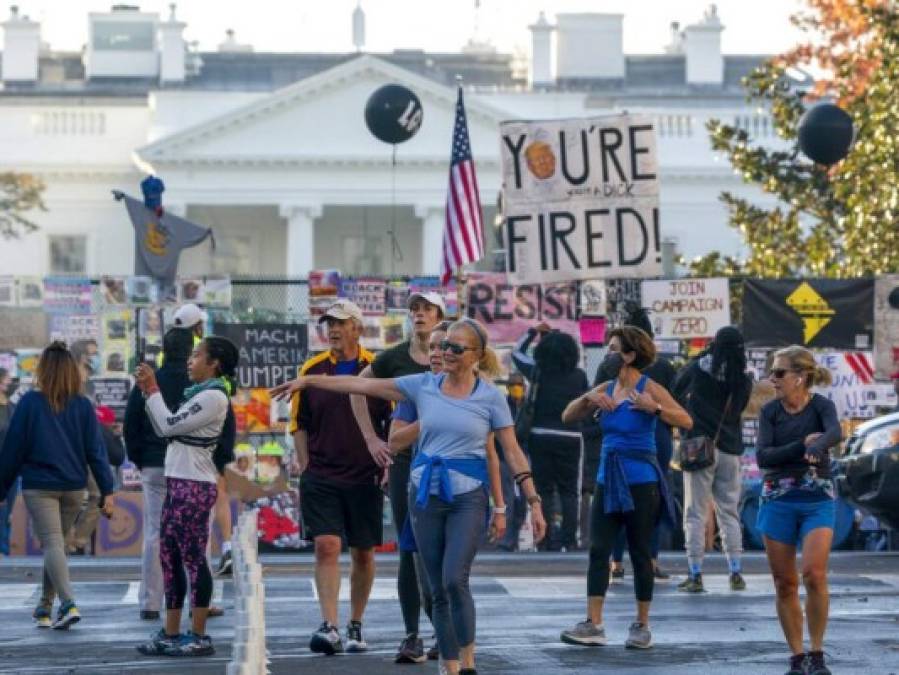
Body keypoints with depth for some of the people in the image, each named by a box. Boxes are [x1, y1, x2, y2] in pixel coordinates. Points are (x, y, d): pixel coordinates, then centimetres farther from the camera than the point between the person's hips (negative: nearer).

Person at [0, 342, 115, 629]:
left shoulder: (30, 403, -6)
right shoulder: (83, 406, 1)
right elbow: (96, 450, -2)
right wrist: (107, 491, -1)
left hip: (38, 486, -4)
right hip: (74, 487, 4)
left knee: (52, 543, -8)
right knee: (55, 543, 17)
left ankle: (68, 604, -27)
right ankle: (45, 607, 25)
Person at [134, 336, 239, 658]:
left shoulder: (213, 396, -11)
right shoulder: (198, 394, 18)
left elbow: (169, 424, -15)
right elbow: (164, 429, 17)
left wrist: (152, 389, -6)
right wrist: (148, 391, 12)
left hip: (194, 486, -10)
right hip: (177, 482, 10)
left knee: (193, 558, -7)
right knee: (169, 557, 9)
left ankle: (199, 636, -5)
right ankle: (170, 634, 12)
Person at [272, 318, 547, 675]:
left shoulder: (490, 396, -2)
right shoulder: (424, 386, 5)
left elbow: (512, 451, 0)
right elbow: (363, 385, 7)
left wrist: (533, 501, -5)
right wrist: (307, 381, 7)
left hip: (468, 497, -3)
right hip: (426, 495, 3)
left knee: (455, 579, -18)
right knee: (438, 589, 5)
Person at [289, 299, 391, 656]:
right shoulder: (312, 369, 5)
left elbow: (394, 421, 5)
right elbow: (299, 422, 11)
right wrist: (305, 465, 4)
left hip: (366, 478, 0)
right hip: (321, 476, 0)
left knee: (363, 554, 8)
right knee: (326, 546, -12)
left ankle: (355, 626, 21)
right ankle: (329, 626, -17)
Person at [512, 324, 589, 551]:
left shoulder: (538, 373, -4)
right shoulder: (579, 376, -4)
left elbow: (517, 352, 11)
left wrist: (533, 331, 19)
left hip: (541, 437, 0)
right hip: (570, 437, 0)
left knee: (544, 490, 5)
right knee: (569, 491, 7)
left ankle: (547, 539, 1)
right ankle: (569, 539, 0)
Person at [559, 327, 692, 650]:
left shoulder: (648, 389, -8)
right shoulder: (606, 389, 10)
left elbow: (686, 421, -17)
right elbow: (568, 417, 12)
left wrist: (654, 408, -30)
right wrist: (587, 398, -5)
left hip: (640, 482, -6)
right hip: (607, 480, 6)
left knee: (640, 553, 3)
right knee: (598, 550, -2)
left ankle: (642, 626, 12)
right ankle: (593, 625, -2)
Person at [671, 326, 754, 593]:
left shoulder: (700, 368, -7)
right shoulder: (743, 379, 1)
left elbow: (677, 391, 3)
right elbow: (739, 408, 12)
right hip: (731, 450, 3)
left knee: (695, 514, 0)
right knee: (730, 513, 12)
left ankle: (695, 575, -4)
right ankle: (736, 573, 9)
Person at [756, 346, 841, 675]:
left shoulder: (821, 406, -5)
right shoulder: (770, 411, 3)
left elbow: (835, 433, -27)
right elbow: (763, 457, -8)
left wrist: (817, 447, -48)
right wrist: (802, 445, -19)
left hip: (817, 501, -3)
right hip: (777, 500, 3)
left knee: (814, 574, -19)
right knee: (784, 584, 2)